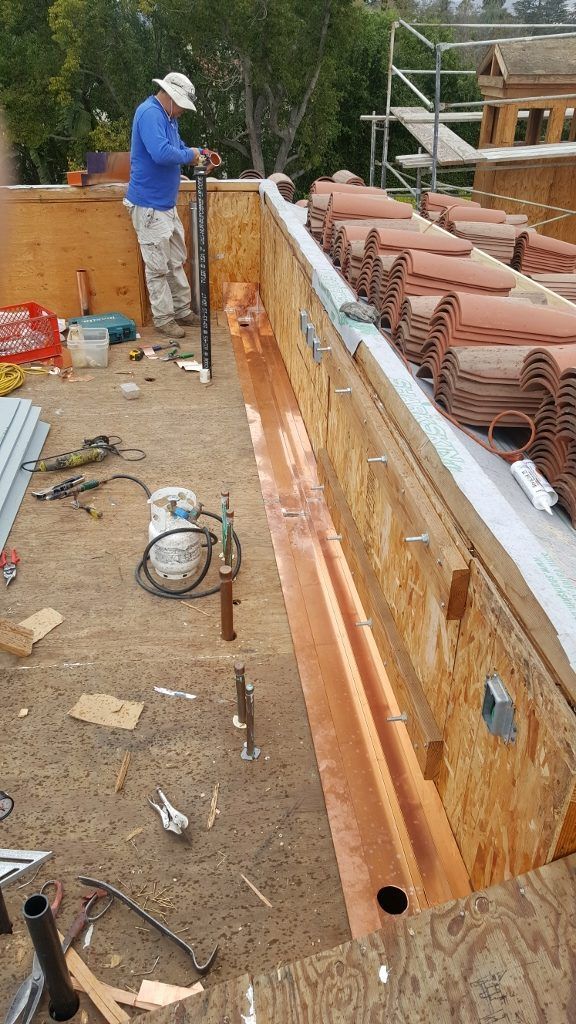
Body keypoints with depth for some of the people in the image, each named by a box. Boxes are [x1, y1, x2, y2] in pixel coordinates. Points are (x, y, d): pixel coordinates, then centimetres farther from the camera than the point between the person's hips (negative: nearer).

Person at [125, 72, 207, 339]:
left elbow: (177, 147, 27)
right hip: (149, 206, -10)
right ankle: (163, 319, 6)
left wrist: (195, 153, 6)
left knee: (176, 260, 16)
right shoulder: (149, 114, -18)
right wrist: (188, 155, -15)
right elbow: (161, 153, -32)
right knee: (158, 267, -3)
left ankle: (182, 310, 27)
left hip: (167, 204, 10)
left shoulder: (167, 117, 14)